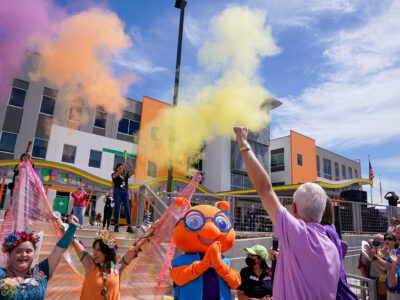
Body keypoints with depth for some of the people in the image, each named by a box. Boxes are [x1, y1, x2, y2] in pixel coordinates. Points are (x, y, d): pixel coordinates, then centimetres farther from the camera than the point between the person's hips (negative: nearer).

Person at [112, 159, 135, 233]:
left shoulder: (125, 175, 18)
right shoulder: (114, 175, 9)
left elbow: (133, 172, 8)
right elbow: (115, 175, -14)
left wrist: (130, 164, -3)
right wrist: (123, 166, -23)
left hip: (125, 192, 3)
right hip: (117, 191, -2)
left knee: (127, 209, -4)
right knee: (117, 208, -4)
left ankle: (129, 227, -7)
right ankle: (116, 226, 0)